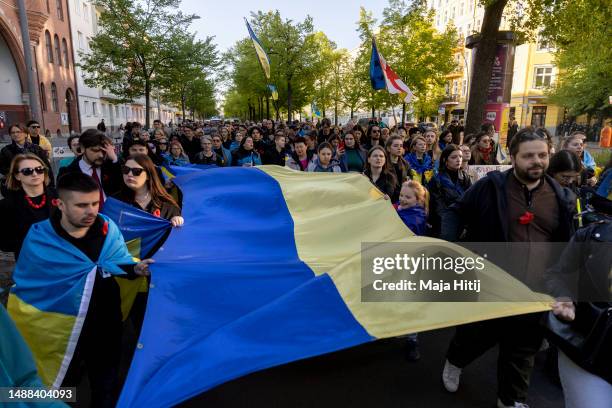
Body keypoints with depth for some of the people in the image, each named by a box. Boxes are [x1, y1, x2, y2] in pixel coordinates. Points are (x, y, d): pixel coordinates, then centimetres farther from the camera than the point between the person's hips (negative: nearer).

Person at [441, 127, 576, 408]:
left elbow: (569, 244, 12)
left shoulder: (562, 197, 4)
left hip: (535, 293, 3)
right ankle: (454, 361, 49)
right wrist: (448, 242, -16)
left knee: (522, 351, 18)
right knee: (476, 335, 16)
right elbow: (456, 212, 1)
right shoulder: (491, 186, -7)